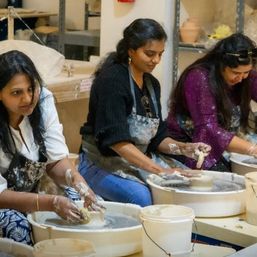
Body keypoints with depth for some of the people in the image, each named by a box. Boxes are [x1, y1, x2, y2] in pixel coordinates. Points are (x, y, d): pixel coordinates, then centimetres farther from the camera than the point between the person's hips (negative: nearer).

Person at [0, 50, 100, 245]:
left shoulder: (43, 100, -12)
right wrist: (52, 203, -32)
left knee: (79, 215, -16)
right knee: (17, 227, -33)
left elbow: (56, 161, -7)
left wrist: (74, 177, -29)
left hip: (29, 200, 5)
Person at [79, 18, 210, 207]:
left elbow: (156, 136, 15)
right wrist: (161, 170, -27)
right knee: (143, 198, -33)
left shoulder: (152, 84, 10)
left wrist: (182, 148, -6)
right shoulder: (112, 79, -15)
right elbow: (116, 140, -23)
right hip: (104, 162, -8)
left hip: (141, 160, 8)